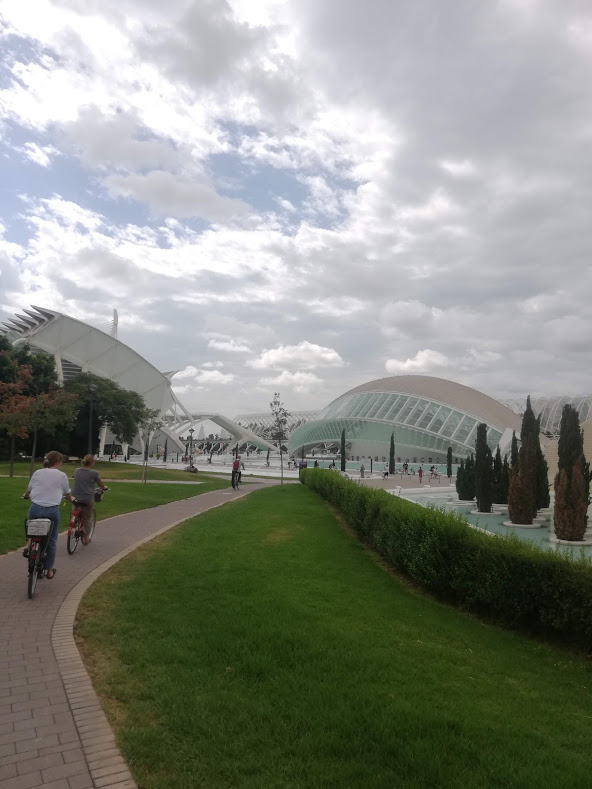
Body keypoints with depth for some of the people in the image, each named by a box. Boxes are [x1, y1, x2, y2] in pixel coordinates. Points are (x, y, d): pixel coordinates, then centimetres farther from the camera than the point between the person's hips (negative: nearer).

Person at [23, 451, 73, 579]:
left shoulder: (38, 472, 6)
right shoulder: (62, 475, 2)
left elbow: (28, 490, 17)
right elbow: (68, 494, 15)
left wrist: (26, 496, 41)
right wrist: (72, 499, 38)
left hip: (35, 508, 2)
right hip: (52, 510, -2)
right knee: (51, 540, 14)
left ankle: (29, 545, 14)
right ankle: (49, 571, 21)